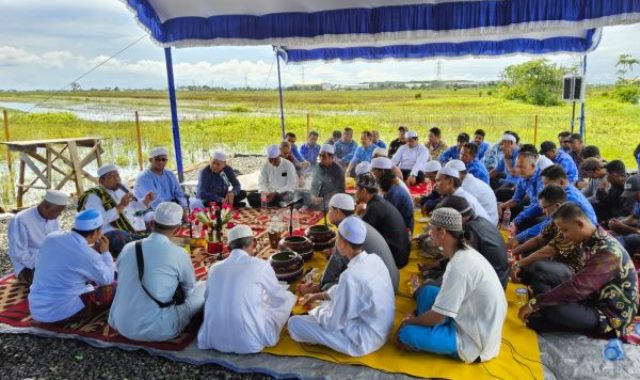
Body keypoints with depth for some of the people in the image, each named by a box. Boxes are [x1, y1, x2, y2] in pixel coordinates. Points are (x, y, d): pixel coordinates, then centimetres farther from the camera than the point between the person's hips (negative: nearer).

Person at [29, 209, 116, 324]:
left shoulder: (52, 237, -2)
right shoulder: (88, 255, -20)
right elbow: (107, 280, -5)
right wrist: (105, 252, 7)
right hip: (60, 312, -7)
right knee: (115, 288, 2)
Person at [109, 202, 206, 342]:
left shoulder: (128, 248, -3)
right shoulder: (179, 254, -15)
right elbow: (189, 289, 2)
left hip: (121, 325, 4)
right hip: (157, 330, -4)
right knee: (203, 287, 5)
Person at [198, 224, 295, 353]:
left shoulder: (214, 268, 6)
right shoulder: (260, 265, -6)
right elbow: (280, 297, 10)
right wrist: (289, 296, 36)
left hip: (215, 341, 4)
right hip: (250, 341, -4)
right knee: (288, 297, 16)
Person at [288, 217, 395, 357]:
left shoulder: (351, 276, -31)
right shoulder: (374, 259, -5)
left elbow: (333, 323, -20)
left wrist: (318, 312, 1)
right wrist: (318, 296, 15)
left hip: (364, 339, -8)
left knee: (294, 323, -6)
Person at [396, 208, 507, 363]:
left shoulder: (458, 267, -28)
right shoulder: (466, 253, 1)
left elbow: (438, 316, -22)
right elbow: (449, 296, 13)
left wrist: (412, 321, -2)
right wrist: (418, 320, 12)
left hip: (474, 341, -9)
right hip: (478, 326, 9)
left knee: (406, 333, -17)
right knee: (427, 291, 8)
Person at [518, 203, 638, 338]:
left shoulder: (607, 252, -27)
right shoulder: (592, 241, 2)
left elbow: (576, 287, -31)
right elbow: (581, 280, 10)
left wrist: (534, 303, -26)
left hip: (612, 314, -9)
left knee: (553, 311, -30)